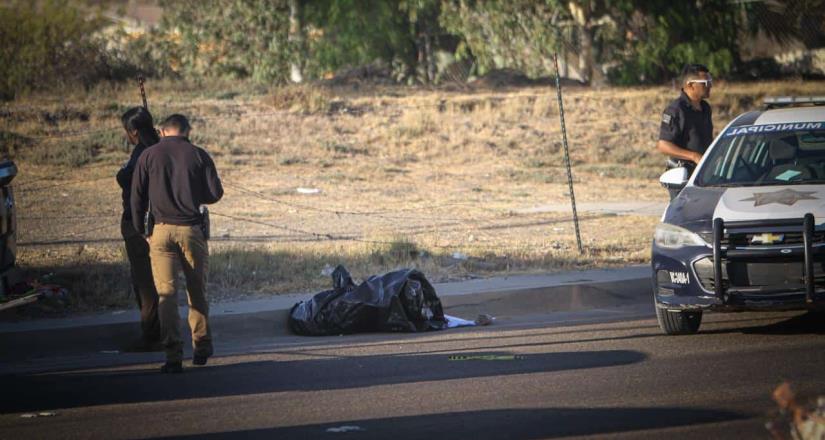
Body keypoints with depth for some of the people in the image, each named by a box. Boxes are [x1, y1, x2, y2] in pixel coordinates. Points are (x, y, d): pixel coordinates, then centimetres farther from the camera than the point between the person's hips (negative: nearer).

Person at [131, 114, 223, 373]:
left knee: (166, 293, 0)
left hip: (161, 230, 0)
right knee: (197, 291, 15)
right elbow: (215, 193, -1)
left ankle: (173, 356, -8)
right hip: (191, 230, 0)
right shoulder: (198, 155, 1)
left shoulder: (149, 155, 3)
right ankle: (201, 348, 23)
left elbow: (137, 196, 2)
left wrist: (140, 230, 11)